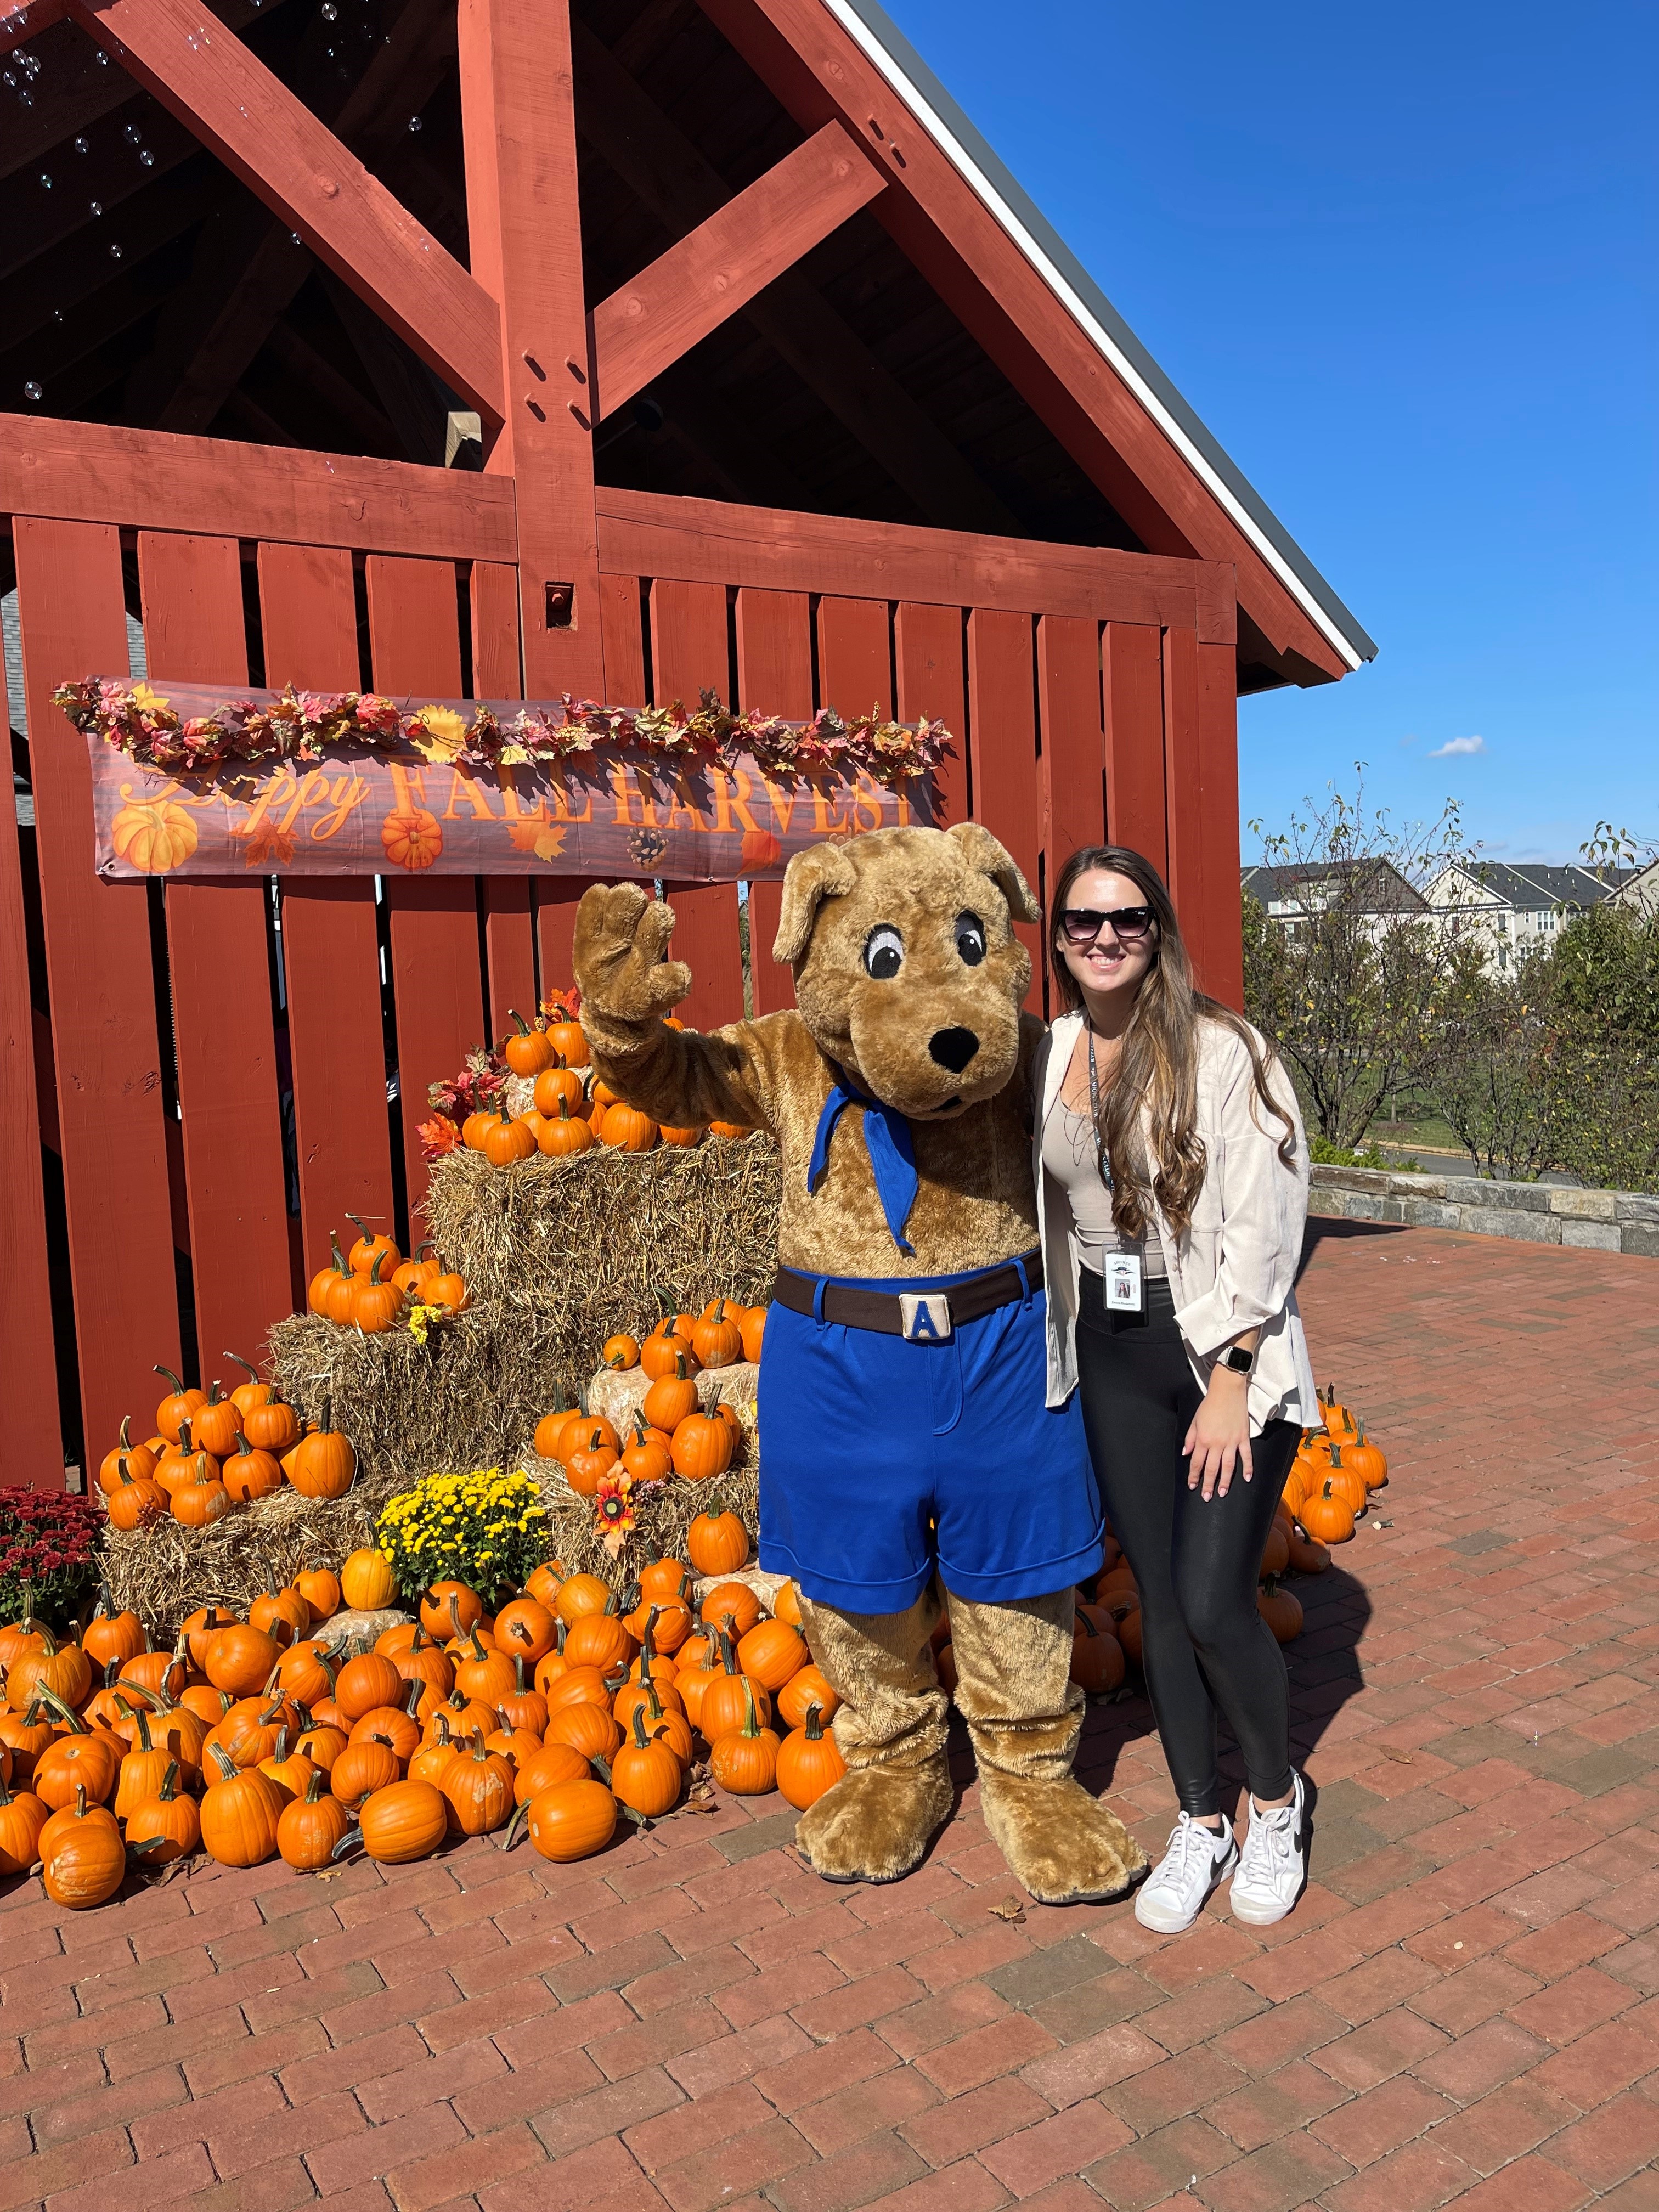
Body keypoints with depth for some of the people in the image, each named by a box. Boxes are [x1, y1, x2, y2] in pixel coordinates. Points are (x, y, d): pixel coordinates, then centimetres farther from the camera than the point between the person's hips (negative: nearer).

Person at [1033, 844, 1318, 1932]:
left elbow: (1262, 1223, -13)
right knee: (1160, 1599, 11)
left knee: (1214, 1602, -4)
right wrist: (1054, 1355, 8)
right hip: (1113, 1357, 5)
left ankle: (1279, 1797, 26)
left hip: (1230, 1351, -4)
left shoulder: (1224, 1050, -13)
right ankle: (1201, 1823, 31)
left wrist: (1229, 1383, -15)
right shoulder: (1047, 1057, 2)